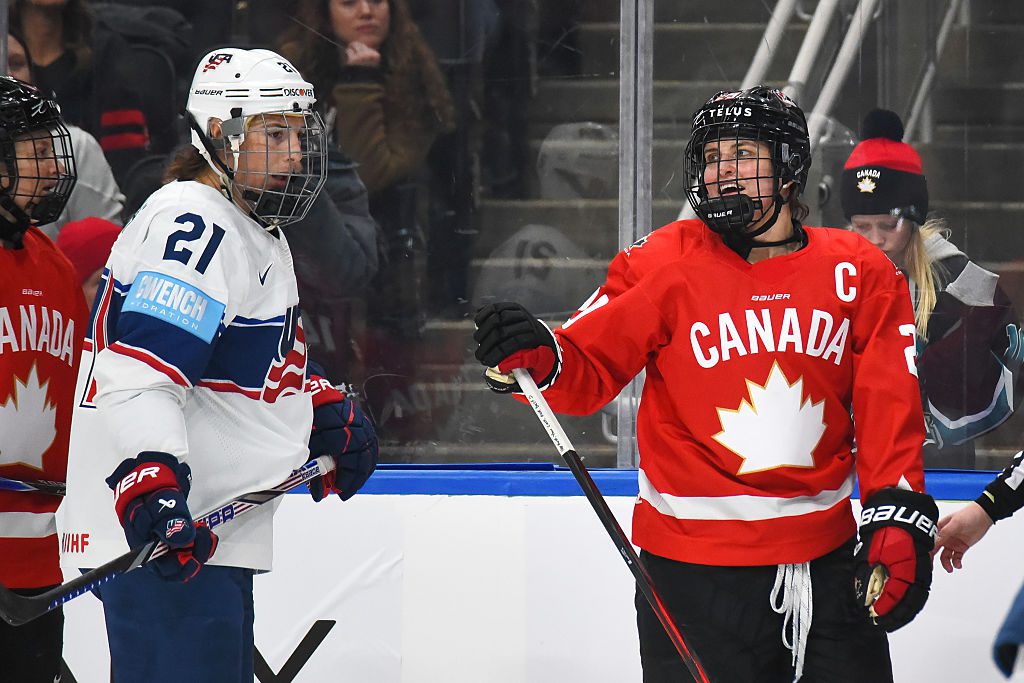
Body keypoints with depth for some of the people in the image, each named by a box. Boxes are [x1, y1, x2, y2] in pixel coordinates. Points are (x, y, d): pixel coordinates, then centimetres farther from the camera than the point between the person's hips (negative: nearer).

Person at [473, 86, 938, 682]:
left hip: (825, 561, 2)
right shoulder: (664, 264, -4)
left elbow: (889, 408, 3)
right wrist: (538, 358, -27)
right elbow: (588, 372, -6)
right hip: (694, 572, -2)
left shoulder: (859, 274, 2)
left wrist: (897, 520, -5)